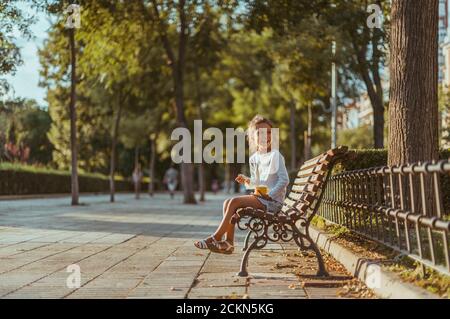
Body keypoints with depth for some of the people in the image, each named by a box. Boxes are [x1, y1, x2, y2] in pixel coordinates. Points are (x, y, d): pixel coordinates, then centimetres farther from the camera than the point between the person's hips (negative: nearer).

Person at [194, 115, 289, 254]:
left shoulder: (275, 155, -9)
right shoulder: (254, 158, 14)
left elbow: (284, 180, -14)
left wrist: (270, 195, -18)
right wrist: (248, 181, 0)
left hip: (272, 200, -8)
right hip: (259, 196, 8)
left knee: (234, 202, -20)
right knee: (227, 202, -7)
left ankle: (215, 238, -13)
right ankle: (228, 242, -9)